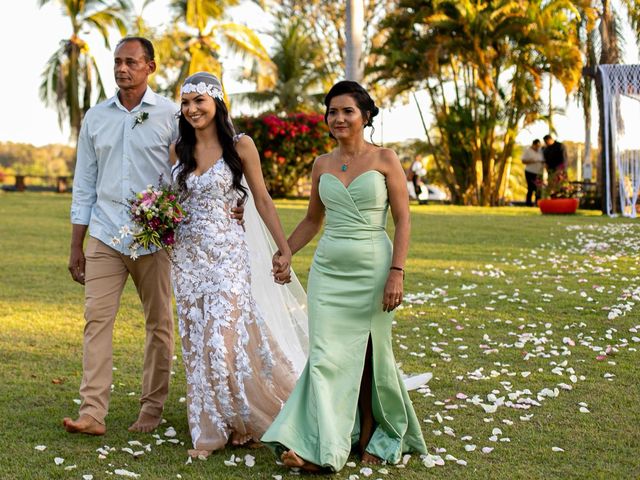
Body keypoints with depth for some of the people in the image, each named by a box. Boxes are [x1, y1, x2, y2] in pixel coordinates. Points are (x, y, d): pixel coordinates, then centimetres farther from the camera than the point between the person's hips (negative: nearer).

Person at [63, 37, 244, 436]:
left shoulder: (171, 115, -1)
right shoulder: (96, 118, 10)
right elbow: (85, 185, 13)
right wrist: (76, 246, 10)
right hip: (105, 235, 3)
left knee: (159, 324, 5)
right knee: (97, 319, -6)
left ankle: (152, 411, 16)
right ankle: (93, 413, -5)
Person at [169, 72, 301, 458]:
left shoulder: (240, 146, -4)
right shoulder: (179, 150, 8)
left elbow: (262, 200, 0)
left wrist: (284, 248, -3)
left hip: (226, 252, -5)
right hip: (187, 255, 5)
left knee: (224, 339, -10)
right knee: (196, 343, 6)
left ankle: (246, 420, 13)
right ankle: (211, 431, 18)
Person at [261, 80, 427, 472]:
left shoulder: (385, 160, -2)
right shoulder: (322, 165, 10)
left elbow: (403, 222, -4)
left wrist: (397, 273, -13)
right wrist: (283, 254, 17)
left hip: (372, 270, -3)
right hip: (328, 270, 3)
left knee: (369, 355, 6)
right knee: (327, 356, -5)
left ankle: (370, 438, 22)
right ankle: (319, 448, -6)